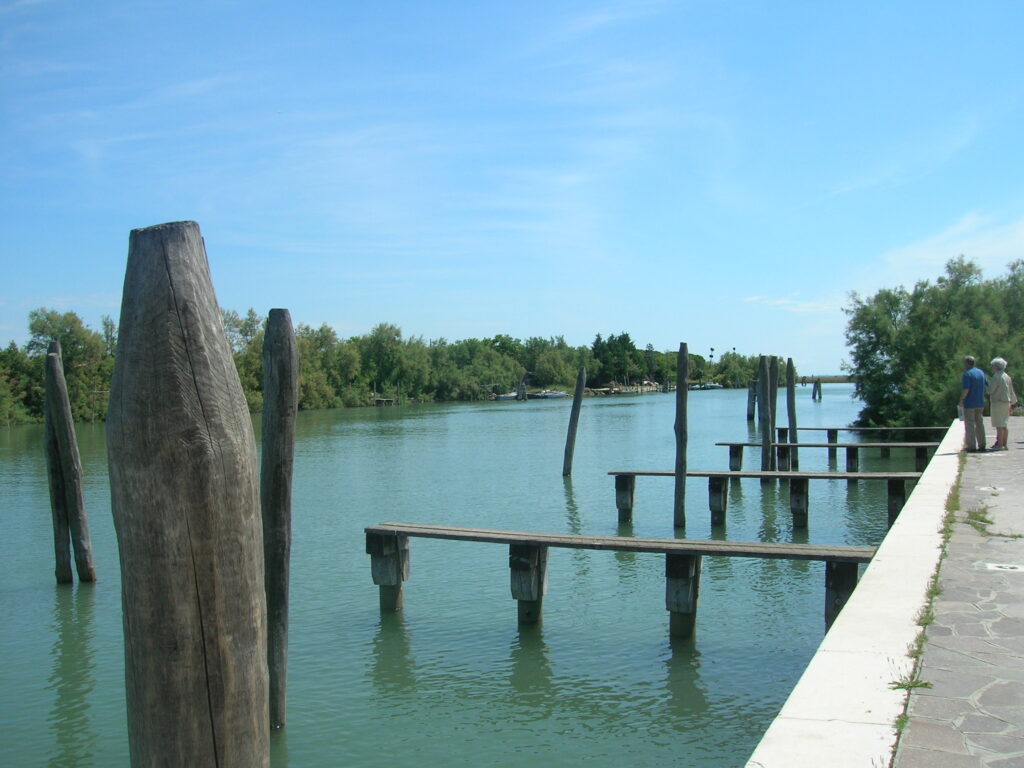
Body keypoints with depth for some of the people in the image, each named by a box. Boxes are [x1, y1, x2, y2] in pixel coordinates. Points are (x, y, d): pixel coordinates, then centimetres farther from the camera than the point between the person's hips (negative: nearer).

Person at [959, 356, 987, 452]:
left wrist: (961, 400, -9)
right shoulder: (981, 372, 11)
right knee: (979, 424, 13)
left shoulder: (967, 374, -14)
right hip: (980, 403, 7)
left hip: (969, 403, -7)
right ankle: (982, 445, 14)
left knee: (970, 425, -2)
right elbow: (985, 387, 14)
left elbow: (966, 389, -21)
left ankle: (972, 447, -3)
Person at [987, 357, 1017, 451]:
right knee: (1004, 424, 11)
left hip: (998, 402, -9)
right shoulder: (1007, 376, 13)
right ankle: (1005, 444, 14)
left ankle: (999, 445, -9)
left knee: (999, 425, -8)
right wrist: (1013, 401, 29)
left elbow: (990, 390, -17)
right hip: (1006, 403, 9)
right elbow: (1011, 391, 18)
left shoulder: (996, 376, -14)